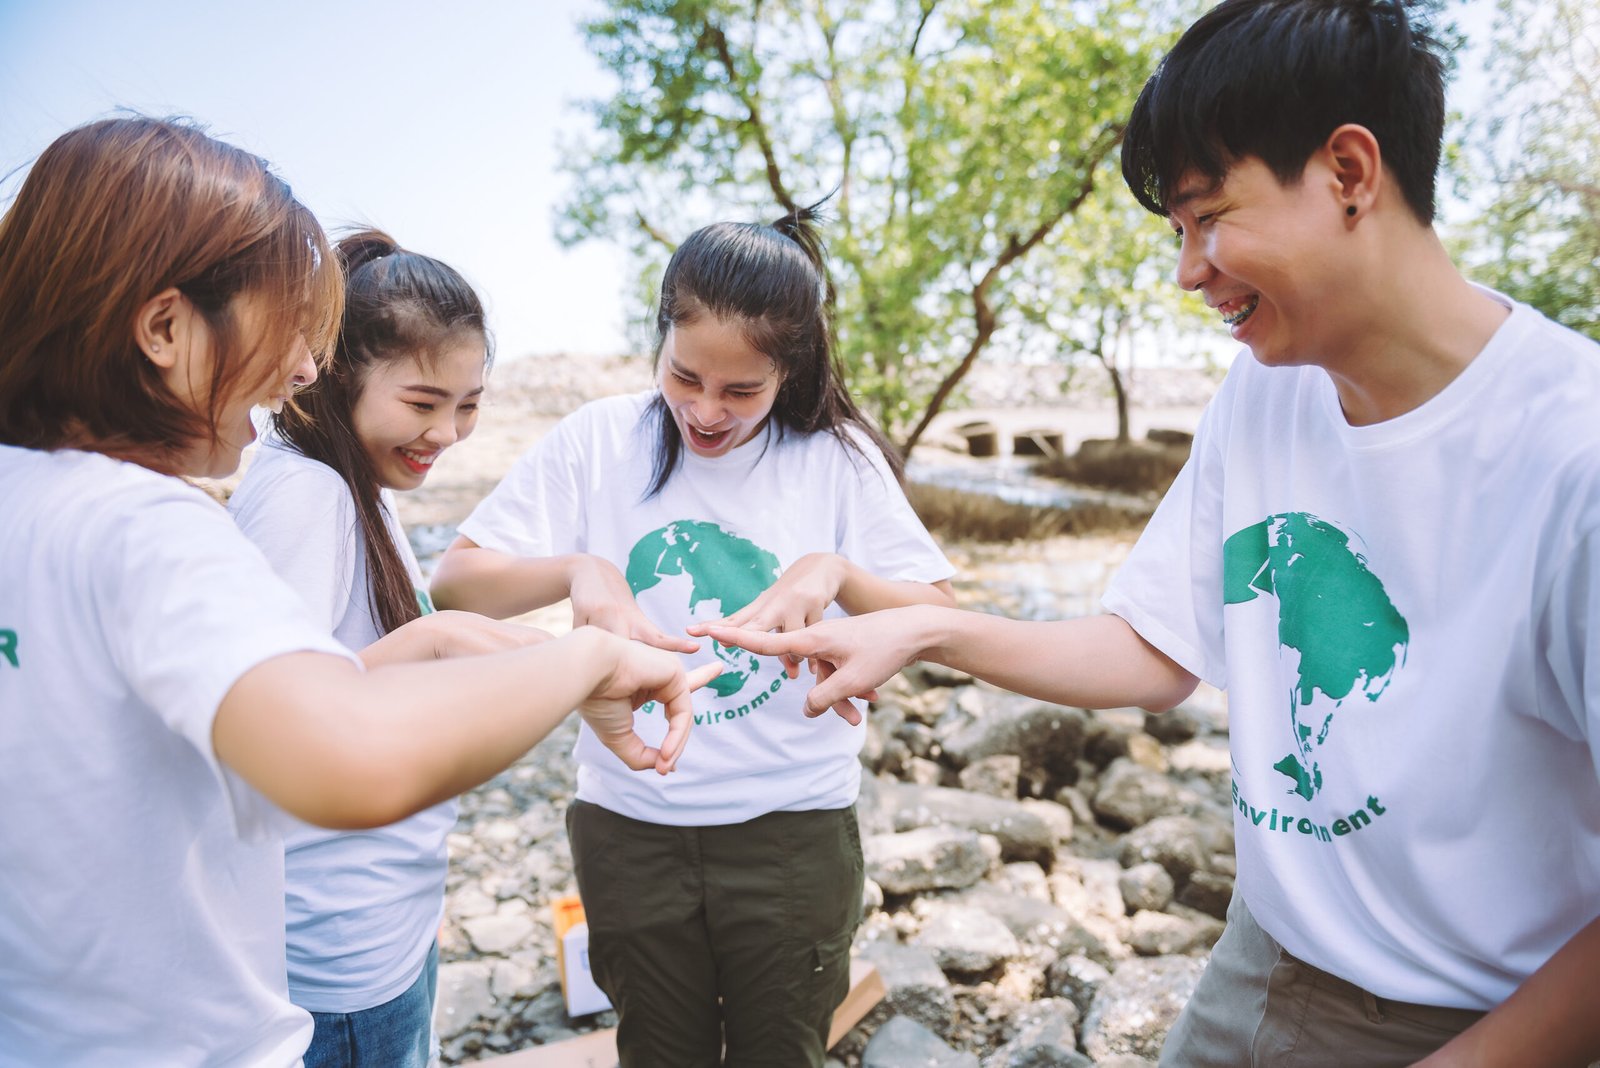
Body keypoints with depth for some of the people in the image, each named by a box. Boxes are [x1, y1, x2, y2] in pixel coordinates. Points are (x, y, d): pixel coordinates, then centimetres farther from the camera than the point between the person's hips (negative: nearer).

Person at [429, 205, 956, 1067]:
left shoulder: (837, 458, -7)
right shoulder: (599, 440, -6)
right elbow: (455, 581, -8)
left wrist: (837, 573, -29)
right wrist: (577, 568, -27)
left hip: (792, 828, -1)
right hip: (630, 825, 1)